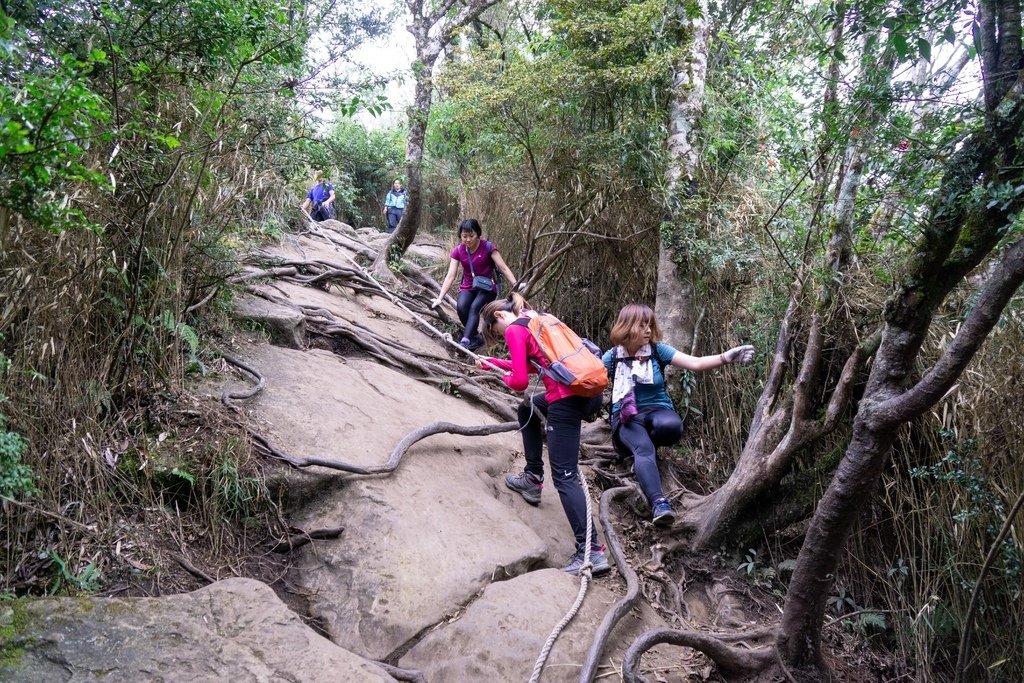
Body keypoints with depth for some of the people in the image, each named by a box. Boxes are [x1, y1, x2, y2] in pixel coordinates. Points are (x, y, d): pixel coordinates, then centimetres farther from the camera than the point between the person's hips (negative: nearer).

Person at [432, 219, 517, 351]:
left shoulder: (488, 247, -12)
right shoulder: (458, 251, -5)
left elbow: (503, 268, -16)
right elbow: (450, 276, -10)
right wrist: (440, 298, -19)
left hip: (487, 288, -3)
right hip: (468, 287, 3)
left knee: (474, 307, -31)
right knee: (461, 307, -27)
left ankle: (465, 341, -41)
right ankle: (476, 338, -10)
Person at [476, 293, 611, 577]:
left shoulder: (514, 329, -2)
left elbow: (520, 381, -8)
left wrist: (505, 378, 15)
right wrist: (492, 363, 40)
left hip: (566, 397, -9)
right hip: (586, 386, 9)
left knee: (564, 476, -8)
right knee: (528, 410, 33)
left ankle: (590, 551, -14)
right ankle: (533, 478, 36)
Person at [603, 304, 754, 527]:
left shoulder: (658, 350, 1)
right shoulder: (612, 357, 0)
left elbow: (696, 363, -9)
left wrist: (727, 357, -22)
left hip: (657, 410, 2)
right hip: (626, 418, -2)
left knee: (671, 425, -36)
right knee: (643, 449, -35)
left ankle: (638, 444, -4)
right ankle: (659, 503, -47)